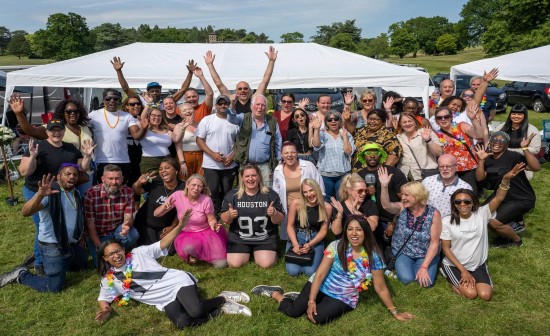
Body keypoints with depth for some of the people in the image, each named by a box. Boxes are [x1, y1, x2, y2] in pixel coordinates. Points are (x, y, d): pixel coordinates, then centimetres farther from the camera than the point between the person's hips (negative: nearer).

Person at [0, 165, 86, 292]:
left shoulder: (77, 194, 5)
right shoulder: (49, 193, -20)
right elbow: (25, 212, -35)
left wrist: (81, 236, 14)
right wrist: (40, 195, -51)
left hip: (73, 245, 8)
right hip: (53, 248, -8)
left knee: (82, 266, 29)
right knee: (54, 286, -5)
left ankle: (42, 260, 38)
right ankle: (21, 275, 18)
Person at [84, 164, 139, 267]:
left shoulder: (128, 192, -9)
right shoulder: (91, 194, -18)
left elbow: (128, 216, -11)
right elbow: (90, 224, -15)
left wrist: (127, 225, -38)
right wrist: (99, 248, -20)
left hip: (117, 231, 3)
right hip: (98, 235, -2)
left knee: (133, 234, -29)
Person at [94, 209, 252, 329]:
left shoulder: (139, 253, 4)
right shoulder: (109, 280, 13)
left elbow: (162, 244, 0)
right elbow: (103, 298, 22)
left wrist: (180, 226, -15)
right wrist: (105, 309, -3)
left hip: (178, 281, -2)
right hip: (166, 301, 2)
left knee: (196, 310, -32)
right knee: (181, 323, -30)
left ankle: (223, 298, -2)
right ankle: (221, 310, -11)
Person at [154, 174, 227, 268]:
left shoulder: (206, 200, -19)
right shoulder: (178, 195, -15)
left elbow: (211, 219, -5)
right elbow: (156, 214, -10)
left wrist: (213, 225, -28)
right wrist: (165, 207, -32)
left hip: (206, 232, 0)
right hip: (186, 234, 0)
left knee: (221, 264, -12)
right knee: (189, 248, -37)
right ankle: (192, 254, 2)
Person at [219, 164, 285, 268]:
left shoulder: (270, 194, -4)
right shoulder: (232, 195, -3)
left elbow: (280, 220, -3)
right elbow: (224, 220, 1)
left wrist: (274, 214, -25)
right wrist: (229, 215, -22)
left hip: (265, 238, -1)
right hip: (238, 239, 1)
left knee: (266, 264, -18)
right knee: (234, 264, -14)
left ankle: (256, 252, 17)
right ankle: (248, 252, 20)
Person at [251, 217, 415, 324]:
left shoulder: (373, 256, -12)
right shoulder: (336, 246, -13)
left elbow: (381, 288, -3)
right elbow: (320, 274, -13)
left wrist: (395, 312, 0)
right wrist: (311, 301, -19)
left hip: (344, 299, 1)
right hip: (320, 286, 0)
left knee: (318, 318, -25)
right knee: (294, 311, -17)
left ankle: (301, 297, 5)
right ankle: (275, 293, 14)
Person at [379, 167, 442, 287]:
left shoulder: (433, 213, -14)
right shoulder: (402, 208, -9)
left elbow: (434, 243, -14)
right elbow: (386, 205, -32)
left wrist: (424, 266, -20)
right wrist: (384, 186, -46)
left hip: (426, 255, 0)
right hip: (403, 252, 1)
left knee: (426, 282, -21)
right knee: (406, 278, -23)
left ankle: (419, 266, 11)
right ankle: (400, 264, 11)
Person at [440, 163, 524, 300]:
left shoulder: (481, 214, -8)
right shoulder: (447, 221, -14)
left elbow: (498, 198, -24)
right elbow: (445, 248, -11)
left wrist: (506, 180, -43)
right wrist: (463, 270, -15)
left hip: (478, 264, 2)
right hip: (454, 265, -2)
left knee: (486, 295, -14)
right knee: (471, 293, -19)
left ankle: (465, 278, 15)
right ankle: (449, 276, 11)